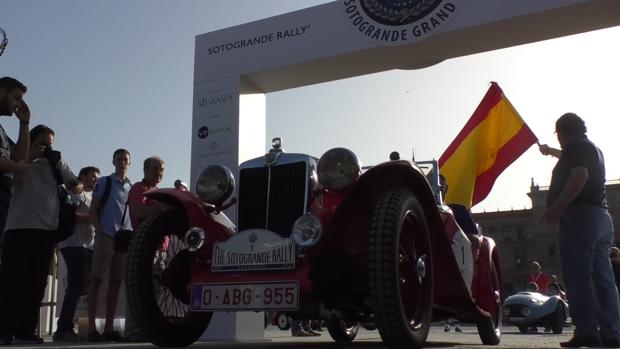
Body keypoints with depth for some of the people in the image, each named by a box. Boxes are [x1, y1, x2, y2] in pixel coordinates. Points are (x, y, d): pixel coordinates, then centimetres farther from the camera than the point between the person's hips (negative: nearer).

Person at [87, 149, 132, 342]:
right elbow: (92, 210, 0)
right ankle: (92, 328, -6)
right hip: (106, 237, -5)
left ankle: (109, 327, 10)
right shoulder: (104, 182, 3)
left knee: (115, 283, 5)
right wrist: (100, 232, -11)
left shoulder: (132, 187, 15)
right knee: (97, 280, -6)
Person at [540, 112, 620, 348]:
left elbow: (579, 175, -20)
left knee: (577, 276, -13)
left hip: (579, 214, -10)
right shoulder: (594, 149, 25)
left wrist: (557, 207, -26)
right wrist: (551, 152, 64)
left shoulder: (576, 146, -3)